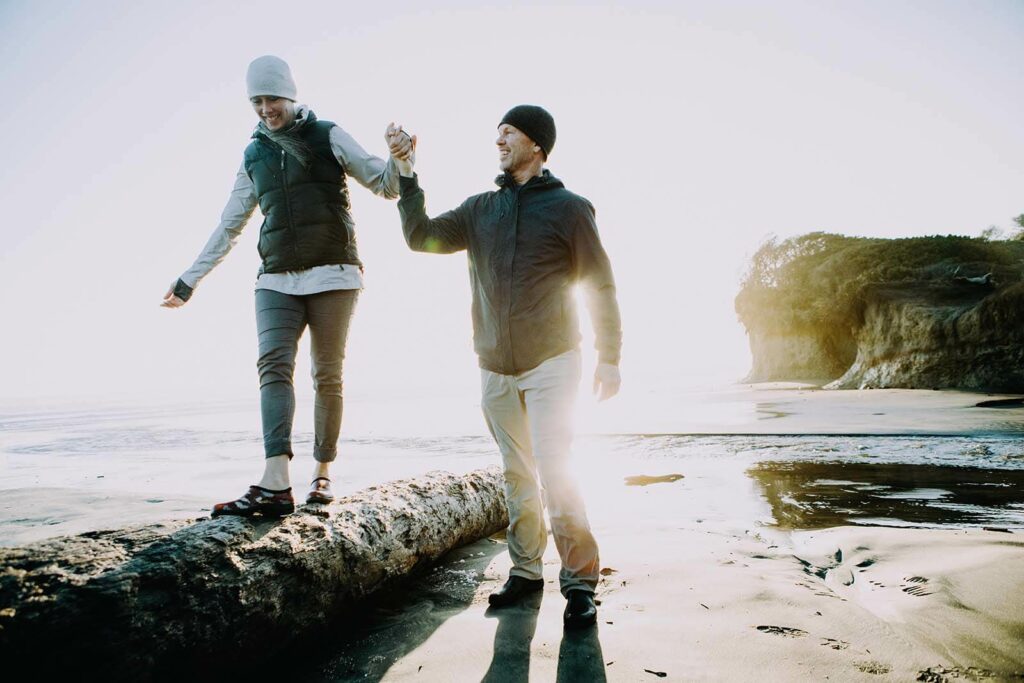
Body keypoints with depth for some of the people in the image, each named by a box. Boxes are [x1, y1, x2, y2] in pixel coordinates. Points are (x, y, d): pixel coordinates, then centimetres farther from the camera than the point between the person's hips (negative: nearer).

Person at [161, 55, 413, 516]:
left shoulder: (328, 136, 6)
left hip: (332, 273, -3)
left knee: (327, 375, -1)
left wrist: (398, 160, -22)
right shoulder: (254, 156, 17)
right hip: (277, 279, 3)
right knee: (273, 365, -15)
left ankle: (323, 474, 9)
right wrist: (189, 281, 23)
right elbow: (228, 228, 22)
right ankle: (275, 486, -24)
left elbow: (384, 185, 2)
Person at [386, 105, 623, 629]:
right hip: (494, 367, 5)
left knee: (553, 469, -12)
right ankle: (526, 571, 22)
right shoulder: (479, 210, 11)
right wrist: (406, 174, -3)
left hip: (551, 362, -4)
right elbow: (420, 237, 5)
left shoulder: (567, 207, -1)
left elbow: (600, 285, -1)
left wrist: (609, 358, -3)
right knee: (516, 473, 10)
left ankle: (580, 582, 1)